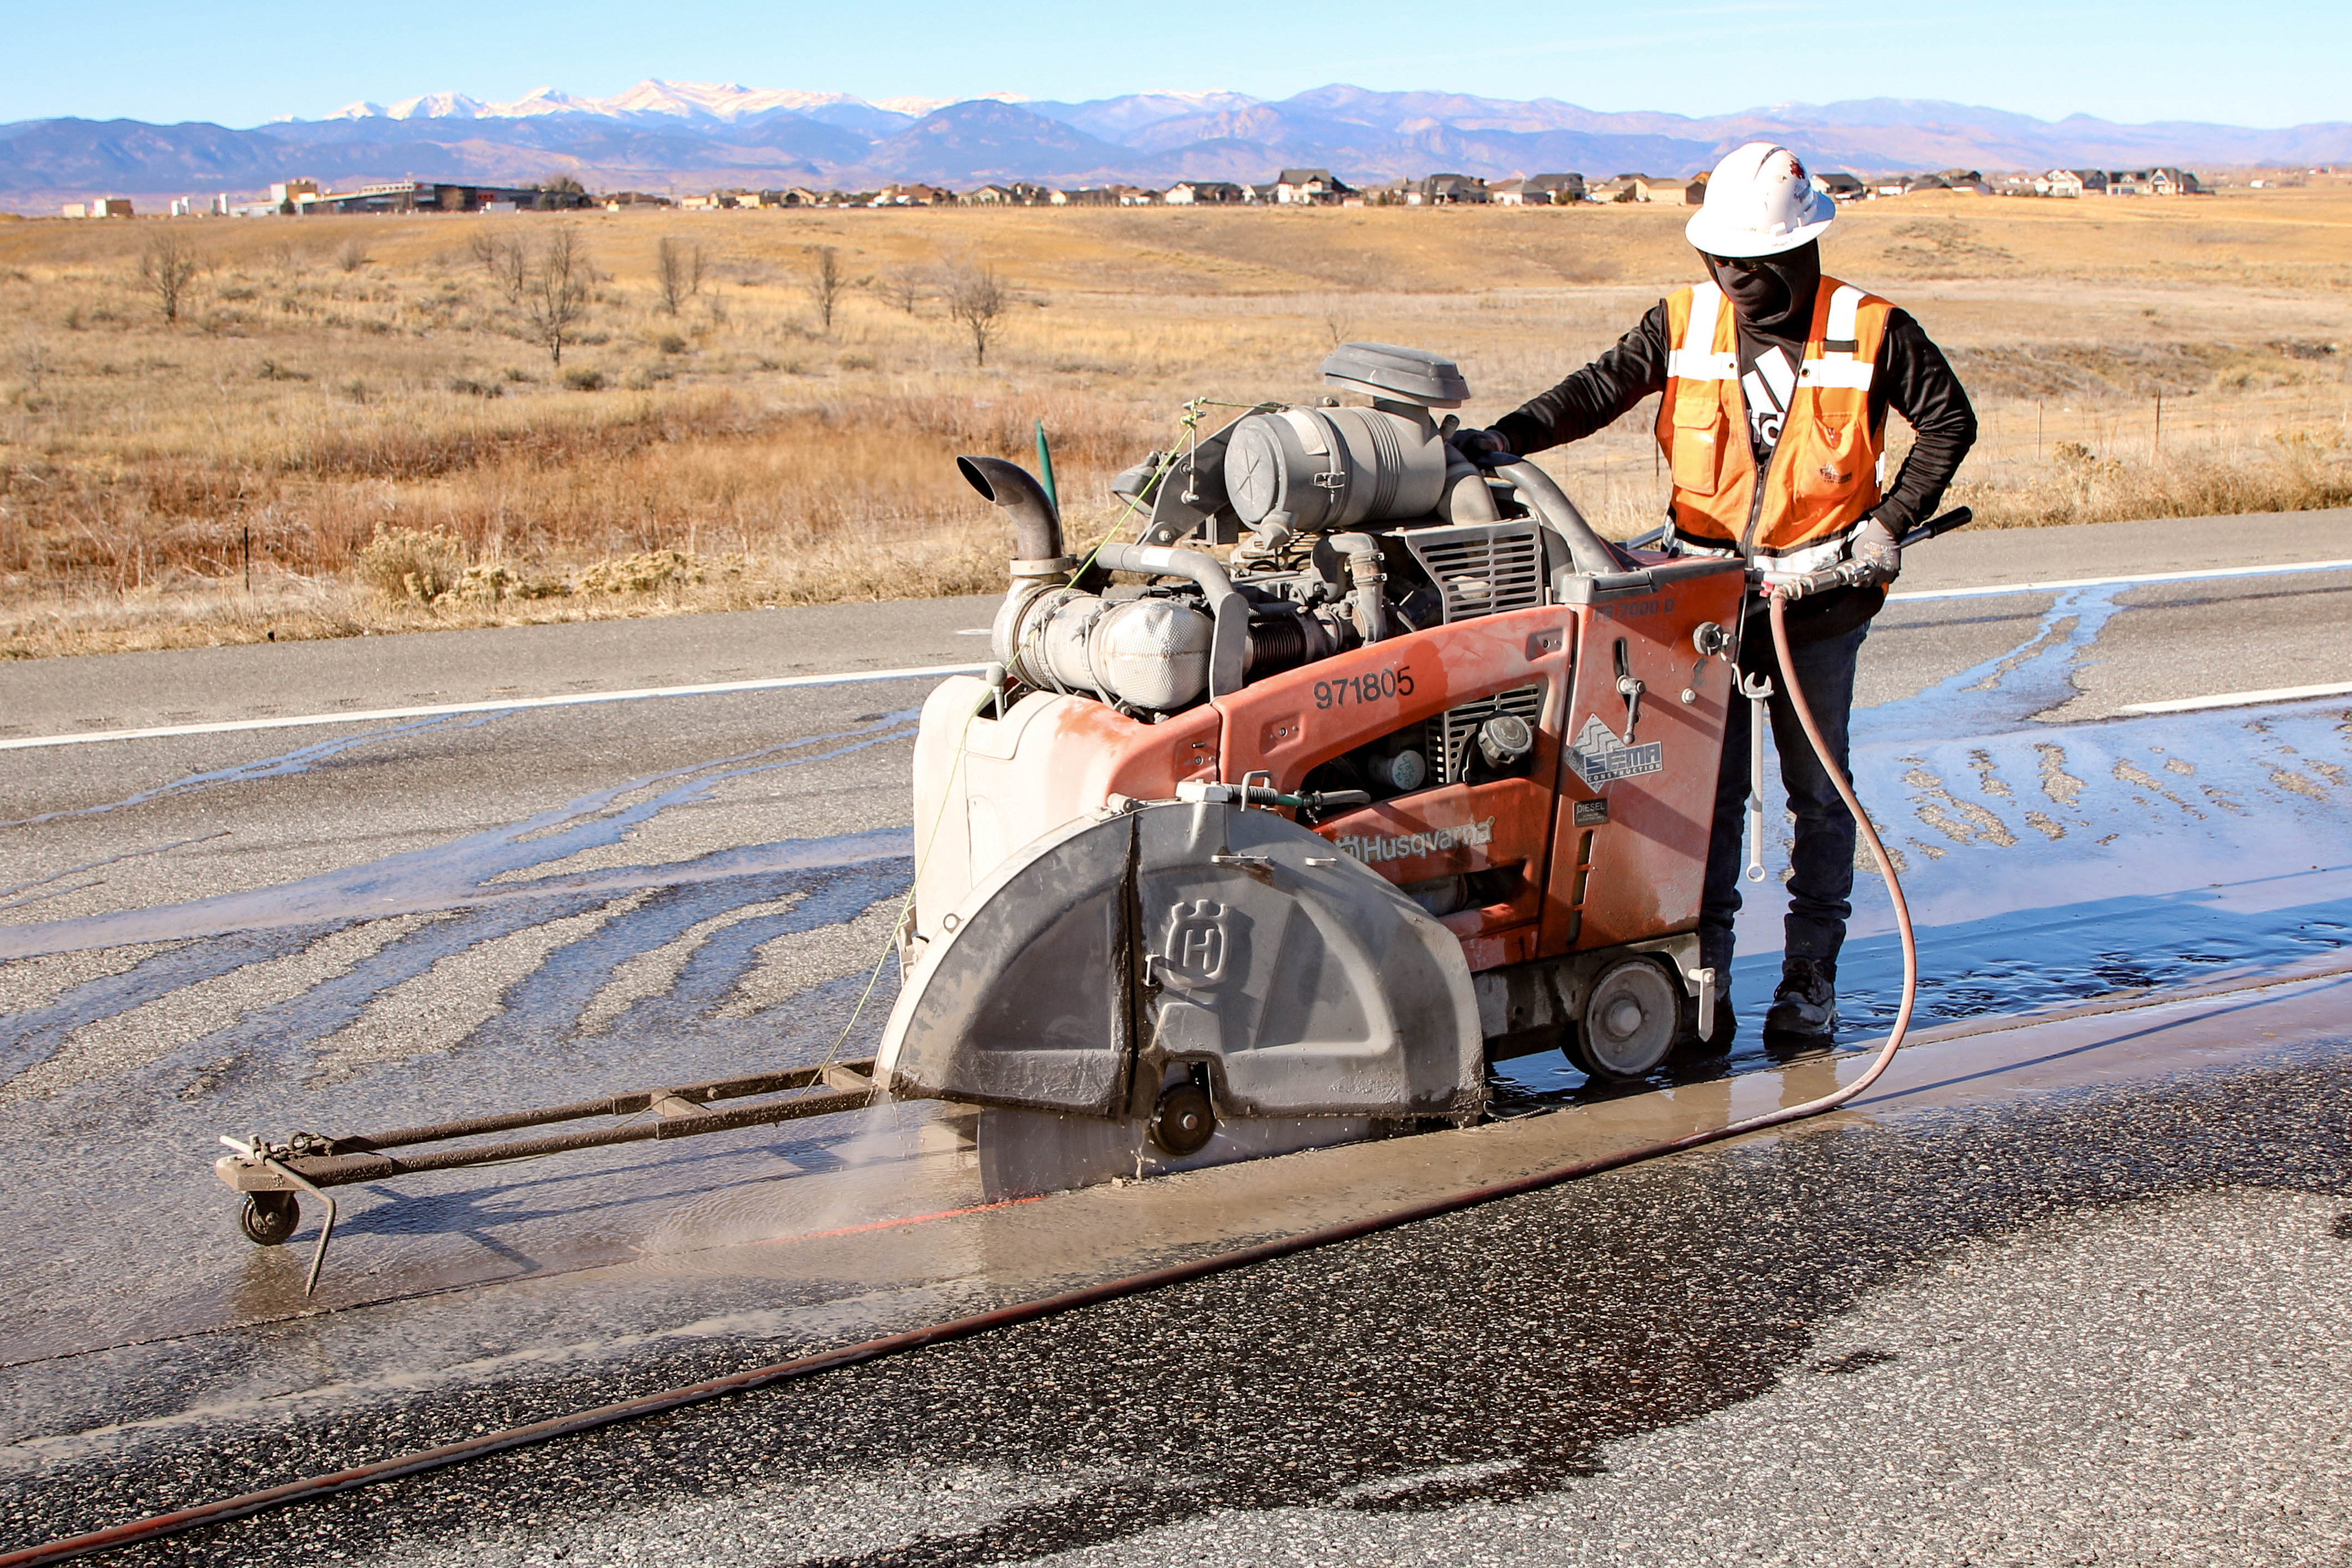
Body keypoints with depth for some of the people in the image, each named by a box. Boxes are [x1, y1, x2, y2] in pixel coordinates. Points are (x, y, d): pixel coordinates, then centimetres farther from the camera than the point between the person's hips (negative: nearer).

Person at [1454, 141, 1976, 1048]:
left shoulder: (1868, 333, -3)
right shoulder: (1685, 325, 2)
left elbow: (1948, 420, 6)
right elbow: (1602, 388, -4)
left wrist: (1892, 522, -3)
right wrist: (1506, 439, -18)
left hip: (1822, 590, -1)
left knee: (1818, 788, 5)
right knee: (1708, 785, -1)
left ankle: (1810, 980, 14)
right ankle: (1703, 980, 5)